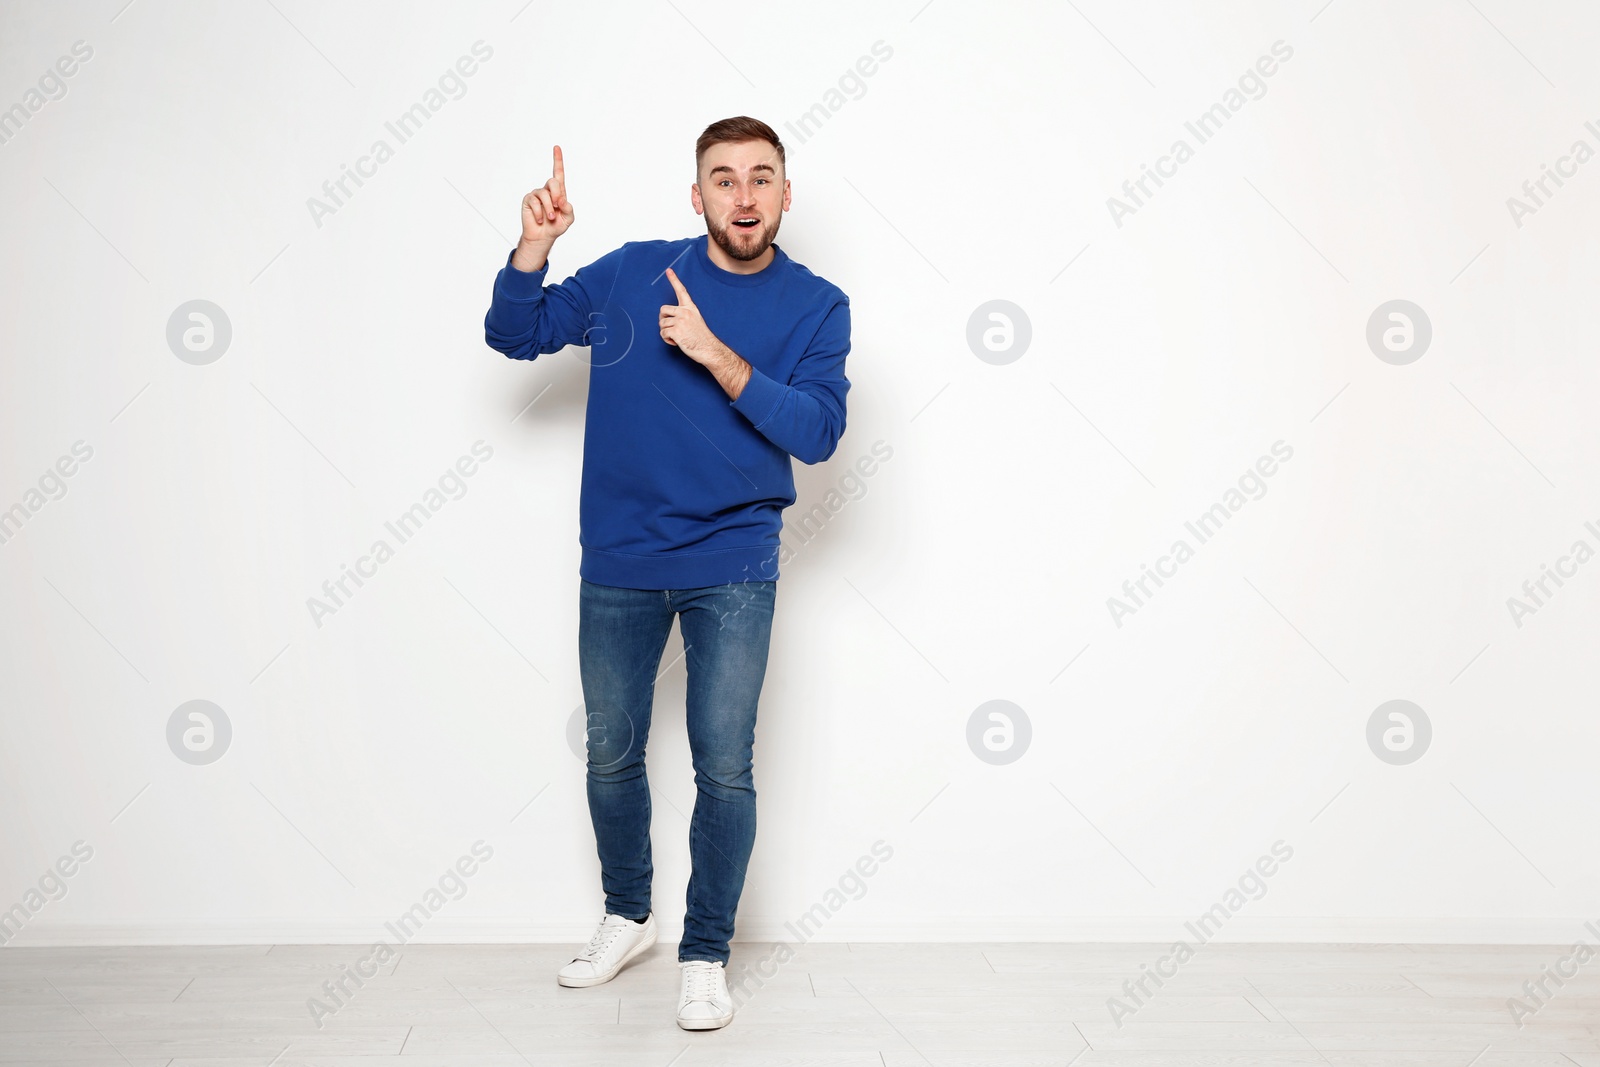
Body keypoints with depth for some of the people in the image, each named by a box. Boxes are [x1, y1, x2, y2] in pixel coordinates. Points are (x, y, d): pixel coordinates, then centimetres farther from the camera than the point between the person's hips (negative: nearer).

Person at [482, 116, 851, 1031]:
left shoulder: (815, 305, -2)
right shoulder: (630, 274, 2)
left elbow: (816, 431, -13)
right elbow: (514, 335, 7)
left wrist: (716, 356, -21)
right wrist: (535, 248, -10)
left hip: (733, 567, -2)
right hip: (618, 563, 2)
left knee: (725, 766, 0)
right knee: (612, 754, 14)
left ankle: (706, 953, 19)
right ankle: (627, 917, 37)